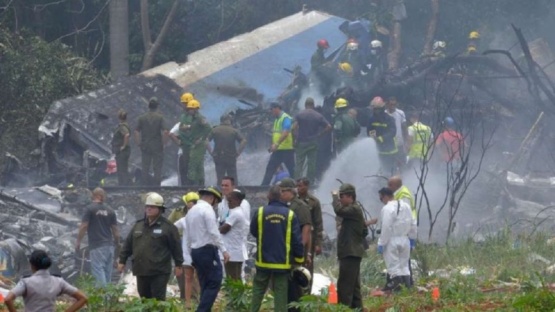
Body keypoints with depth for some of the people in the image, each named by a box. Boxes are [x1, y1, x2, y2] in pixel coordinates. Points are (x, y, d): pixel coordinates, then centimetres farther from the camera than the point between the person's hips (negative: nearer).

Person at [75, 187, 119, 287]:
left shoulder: (90, 208, -5)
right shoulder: (110, 210, 8)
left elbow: (84, 226, -9)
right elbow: (115, 229, 10)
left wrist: (78, 241, -1)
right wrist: (117, 243, 22)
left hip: (97, 245, -5)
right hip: (109, 245, 5)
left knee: (98, 270, -9)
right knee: (107, 272, 11)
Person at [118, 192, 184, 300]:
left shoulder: (167, 227, -2)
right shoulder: (138, 225, 13)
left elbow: (176, 246, -2)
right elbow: (128, 244, 16)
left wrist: (178, 265, -2)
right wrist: (122, 261, 13)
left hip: (159, 273, -6)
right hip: (141, 271, 6)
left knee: (158, 299, -7)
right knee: (144, 298, 13)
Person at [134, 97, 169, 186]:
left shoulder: (142, 118, 2)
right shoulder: (160, 117, -7)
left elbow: (136, 132, -1)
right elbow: (164, 132, -14)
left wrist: (138, 143, 7)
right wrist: (162, 142, -2)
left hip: (145, 146, 2)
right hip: (157, 147, -2)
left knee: (145, 168, 8)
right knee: (157, 168, 3)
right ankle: (156, 186, 1)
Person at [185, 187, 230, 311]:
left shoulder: (191, 211, 17)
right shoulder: (207, 209, -9)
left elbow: (188, 236, 19)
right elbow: (214, 232, -18)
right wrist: (224, 250, -16)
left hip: (195, 251, 9)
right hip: (208, 250, -9)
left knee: (205, 285, 11)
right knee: (214, 282, -8)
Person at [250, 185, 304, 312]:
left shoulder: (260, 212, -7)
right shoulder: (290, 215, -6)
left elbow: (253, 231, 7)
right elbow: (297, 240, -6)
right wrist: (299, 259, 5)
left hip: (264, 261, 0)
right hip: (283, 263, 0)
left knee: (258, 290, 13)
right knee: (280, 293, 2)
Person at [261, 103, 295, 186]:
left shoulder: (285, 118, -13)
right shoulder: (277, 119, 17)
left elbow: (285, 133, -25)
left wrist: (276, 144, -30)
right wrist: (273, 145, 14)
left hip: (286, 149, -9)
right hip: (277, 150, 9)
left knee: (292, 170, -2)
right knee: (270, 168, 6)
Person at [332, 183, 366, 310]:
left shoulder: (354, 209, -12)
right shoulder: (354, 210, 20)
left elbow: (339, 210, -29)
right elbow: (364, 231, 27)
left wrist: (335, 196, -14)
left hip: (350, 253, -11)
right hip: (352, 252, 11)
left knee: (344, 285, -14)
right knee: (354, 286, 14)